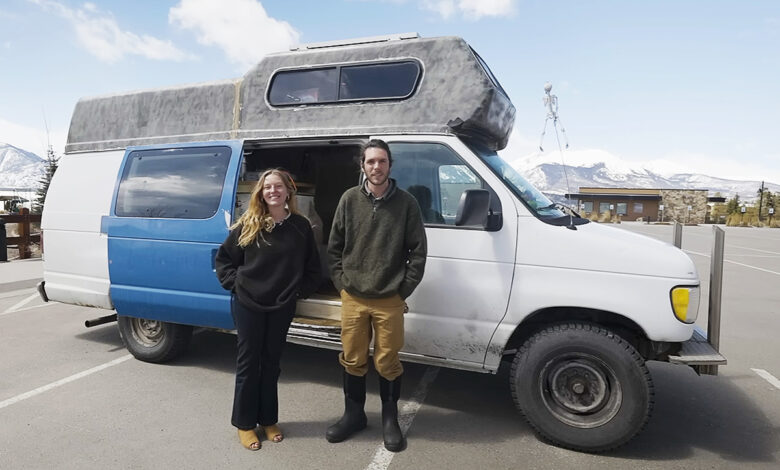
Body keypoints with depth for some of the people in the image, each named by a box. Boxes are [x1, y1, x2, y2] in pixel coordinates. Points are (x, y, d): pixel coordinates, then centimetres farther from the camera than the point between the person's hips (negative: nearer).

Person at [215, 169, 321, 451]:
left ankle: (268, 419, 30)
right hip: (247, 304, -1)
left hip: (282, 306, 2)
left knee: (271, 362, 14)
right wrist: (235, 283, -6)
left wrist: (301, 290, -2)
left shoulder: (301, 226, -2)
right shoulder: (247, 225, -5)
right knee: (248, 362, 8)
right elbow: (223, 258, 4)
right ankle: (244, 423, 24)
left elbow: (312, 266, 6)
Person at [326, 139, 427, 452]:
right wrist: (340, 282, 1)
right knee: (352, 360, 13)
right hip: (353, 299, 2)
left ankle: (390, 419, 29)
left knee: (387, 362, 9)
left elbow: (418, 251, -2)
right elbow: (334, 247, 7)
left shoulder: (406, 203, -4)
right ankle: (354, 414, 33)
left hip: (390, 300, -2)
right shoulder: (350, 199, 0)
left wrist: (404, 289, -5)